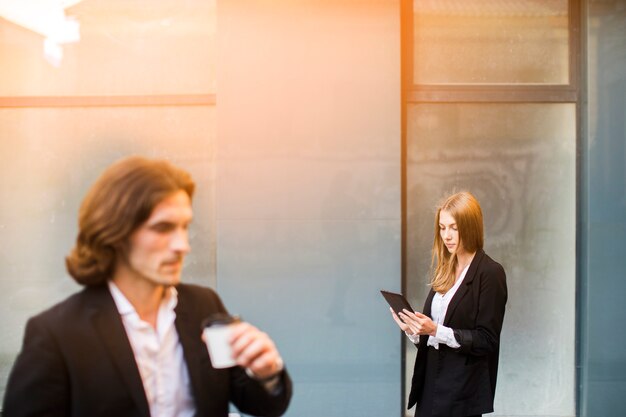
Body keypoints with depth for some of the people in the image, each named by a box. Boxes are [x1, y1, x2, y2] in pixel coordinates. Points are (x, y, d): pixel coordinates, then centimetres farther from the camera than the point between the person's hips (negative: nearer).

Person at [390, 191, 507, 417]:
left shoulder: (490, 273, -10)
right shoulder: (445, 270, 10)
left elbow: (487, 341, -14)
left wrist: (436, 330, -21)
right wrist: (414, 330, -4)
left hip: (463, 392, -6)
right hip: (431, 382, 6)